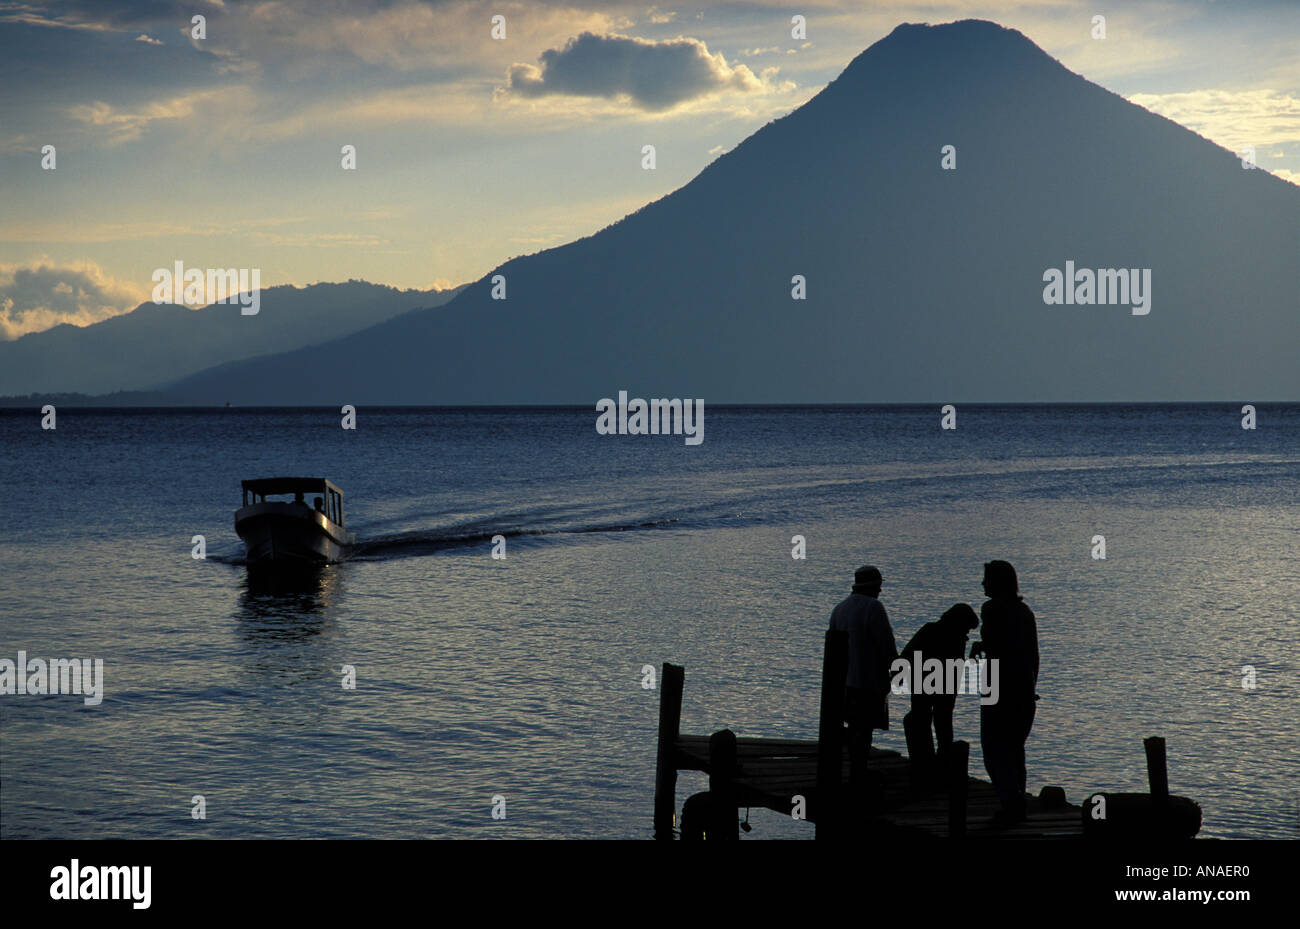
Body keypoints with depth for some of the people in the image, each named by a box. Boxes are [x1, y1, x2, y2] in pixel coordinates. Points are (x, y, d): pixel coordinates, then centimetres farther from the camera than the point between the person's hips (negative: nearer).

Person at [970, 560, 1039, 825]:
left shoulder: (992, 608, -10)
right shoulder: (1025, 611, 13)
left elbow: (993, 646, -18)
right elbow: (1034, 654, 15)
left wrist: (978, 647, 3)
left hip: (1000, 685, -7)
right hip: (1025, 684, 7)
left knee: (994, 746, -3)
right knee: (1015, 745, 16)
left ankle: (1011, 801, -15)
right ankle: (1017, 805, 17)